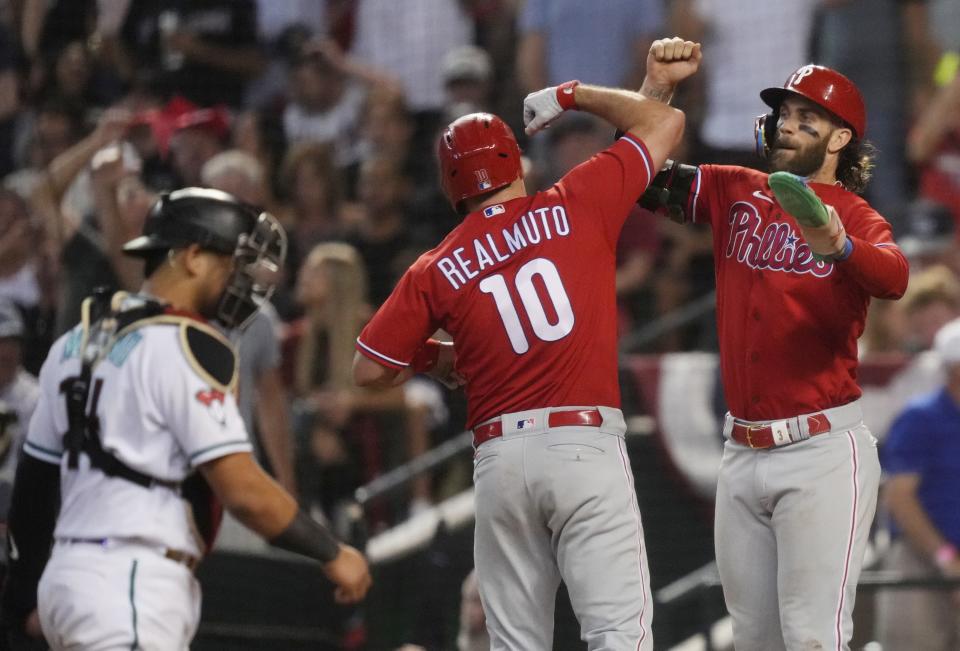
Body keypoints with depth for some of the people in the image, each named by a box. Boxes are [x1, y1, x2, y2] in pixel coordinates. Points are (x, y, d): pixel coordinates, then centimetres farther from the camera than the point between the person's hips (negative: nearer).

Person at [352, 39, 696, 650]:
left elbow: (369, 369, 11)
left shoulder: (436, 270, 8)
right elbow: (664, 123, 12)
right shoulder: (576, 208, 4)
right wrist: (573, 95, 23)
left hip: (499, 457, 2)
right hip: (586, 444, -2)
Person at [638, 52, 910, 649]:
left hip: (822, 450, -6)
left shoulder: (855, 216, -6)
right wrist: (658, 87, -5)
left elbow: (892, 279, -27)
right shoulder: (735, 193, 11)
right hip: (744, 452, 6)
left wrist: (837, 247, -49)